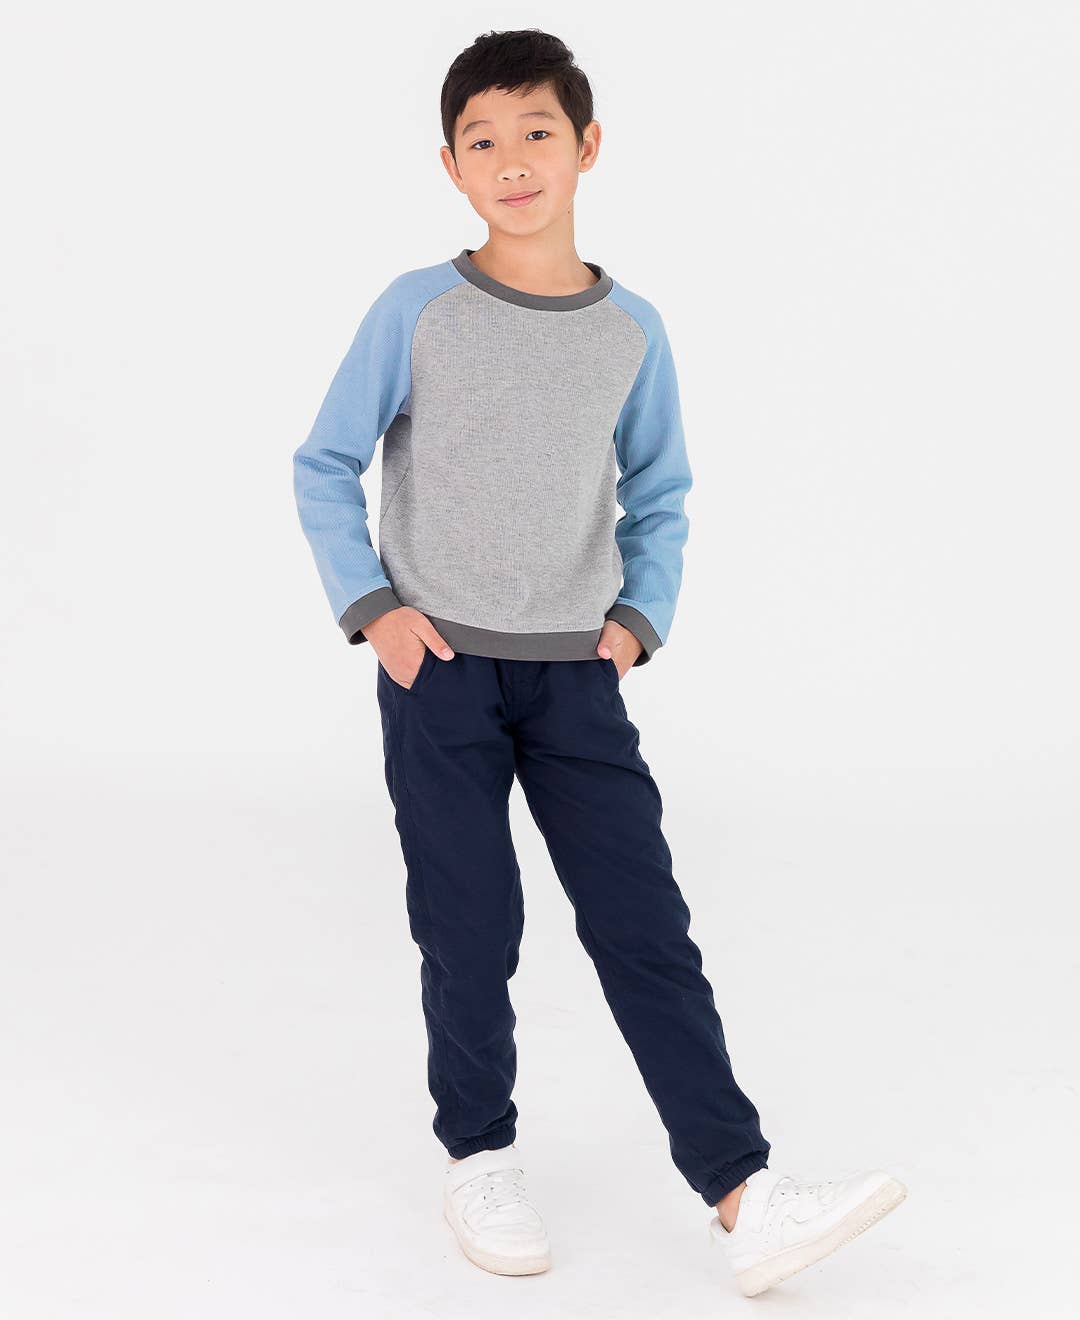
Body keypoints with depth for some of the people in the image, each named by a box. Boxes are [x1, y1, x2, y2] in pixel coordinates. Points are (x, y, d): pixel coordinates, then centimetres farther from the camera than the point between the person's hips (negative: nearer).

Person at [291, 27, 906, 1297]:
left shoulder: (632, 331, 3)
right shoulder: (416, 312, -4)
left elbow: (658, 498, 15)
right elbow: (325, 468, 3)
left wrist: (640, 617, 2)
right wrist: (371, 607, -6)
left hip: (575, 676, 2)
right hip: (438, 670, -1)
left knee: (645, 926, -2)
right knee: (470, 935, 3)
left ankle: (745, 1201, -2)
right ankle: (478, 1159, 24)